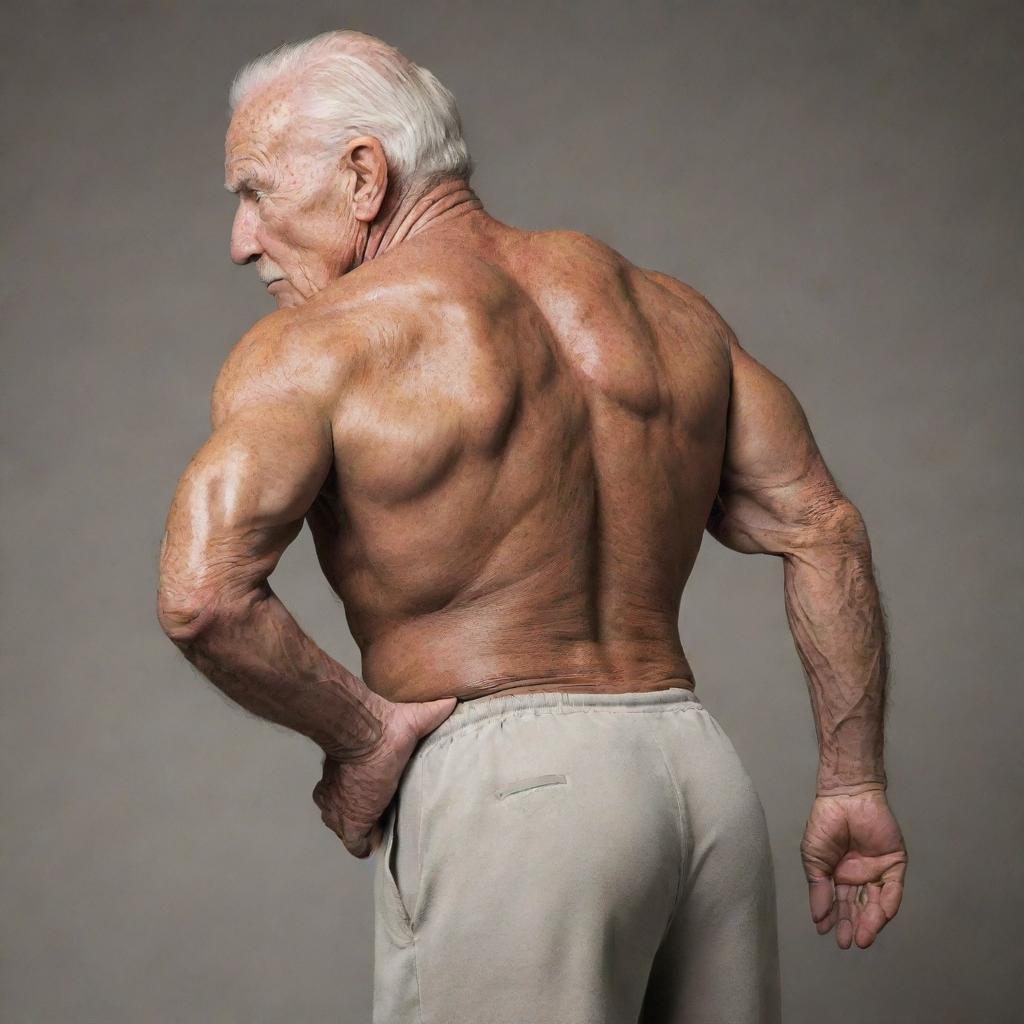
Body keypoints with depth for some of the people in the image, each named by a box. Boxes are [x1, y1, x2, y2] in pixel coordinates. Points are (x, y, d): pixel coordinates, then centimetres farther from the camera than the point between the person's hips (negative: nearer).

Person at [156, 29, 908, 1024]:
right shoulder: (660, 307, 14)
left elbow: (200, 595, -19)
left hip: (505, 788, -6)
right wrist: (851, 783, 15)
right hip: (704, 766, 6)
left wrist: (360, 735, -6)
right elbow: (822, 528, 12)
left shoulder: (317, 344, -5)